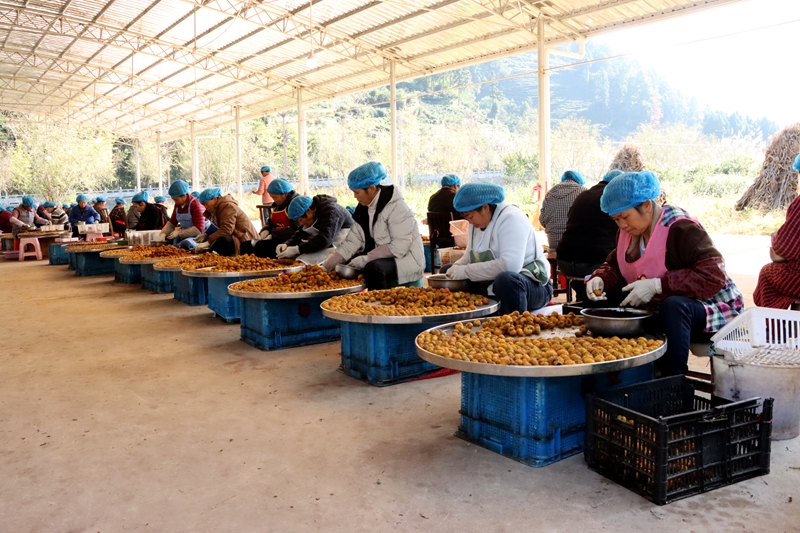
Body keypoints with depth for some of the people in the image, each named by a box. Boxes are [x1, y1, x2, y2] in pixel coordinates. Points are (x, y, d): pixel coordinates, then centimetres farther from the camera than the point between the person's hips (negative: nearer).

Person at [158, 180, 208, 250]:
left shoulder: (195, 204, -16)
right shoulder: (178, 205, 7)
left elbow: (199, 229, -24)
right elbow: (171, 223, 14)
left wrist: (179, 233, -25)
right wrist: (163, 234, -5)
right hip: (185, 234, 8)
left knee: (185, 244, -37)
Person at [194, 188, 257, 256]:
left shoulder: (228, 206, -13)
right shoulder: (217, 208, 18)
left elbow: (226, 230, -24)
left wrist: (207, 242, -29)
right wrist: (205, 235, -7)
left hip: (244, 241, -11)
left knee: (222, 241, -38)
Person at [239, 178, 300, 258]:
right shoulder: (277, 205, 17)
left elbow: (295, 229, -21)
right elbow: (271, 222, 24)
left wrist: (273, 235, -19)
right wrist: (265, 230, 0)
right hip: (276, 239, 9)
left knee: (260, 246, -30)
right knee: (245, 245, -4)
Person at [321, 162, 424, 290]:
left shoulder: (396, 207, -19)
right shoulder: (364, 207, 4)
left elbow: (399, 247, -25)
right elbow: (352, 240, -2)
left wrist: (366, 259, -24)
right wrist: (327, 265, -11)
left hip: (406, 258, -8)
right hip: (380, 257, 8)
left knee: (372, 268, -33)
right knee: (344, 265, -1)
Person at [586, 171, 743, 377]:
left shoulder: (681, 229, -21)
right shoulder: (628, 232, 2)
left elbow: (713, 276, -28)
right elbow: (614, 266, 11)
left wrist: (658, 285, -33)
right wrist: (600, 279, -13)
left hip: (710, 308, -8)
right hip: (659, 309, 8)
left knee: (673, 306, -40)